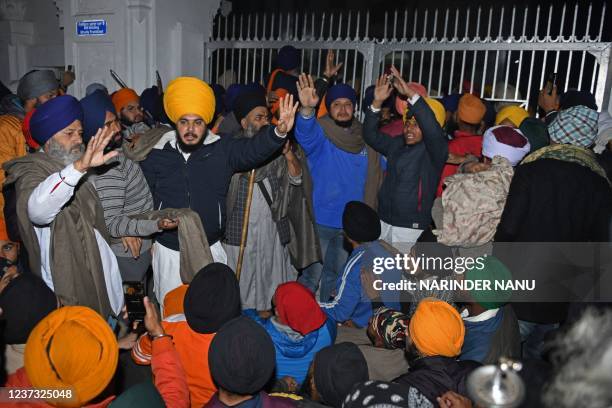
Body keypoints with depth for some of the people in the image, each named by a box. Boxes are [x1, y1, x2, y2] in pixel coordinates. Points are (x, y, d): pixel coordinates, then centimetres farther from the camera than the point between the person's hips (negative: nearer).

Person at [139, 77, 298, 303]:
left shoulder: (222, 151, -5)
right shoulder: (155, 156, -3)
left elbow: (252, 149, -21)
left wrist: (279, 132, -40)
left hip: (210, 251, 0)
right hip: (169, 252, 0)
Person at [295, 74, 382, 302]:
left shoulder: (364, 139, 4)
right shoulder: (320, 133, -10)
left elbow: (376, 175, 13)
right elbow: (305, 134, -34)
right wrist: (307, 109, -53)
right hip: (320, 221, -5)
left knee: (336, 274, 20)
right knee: (313, 275, 0)